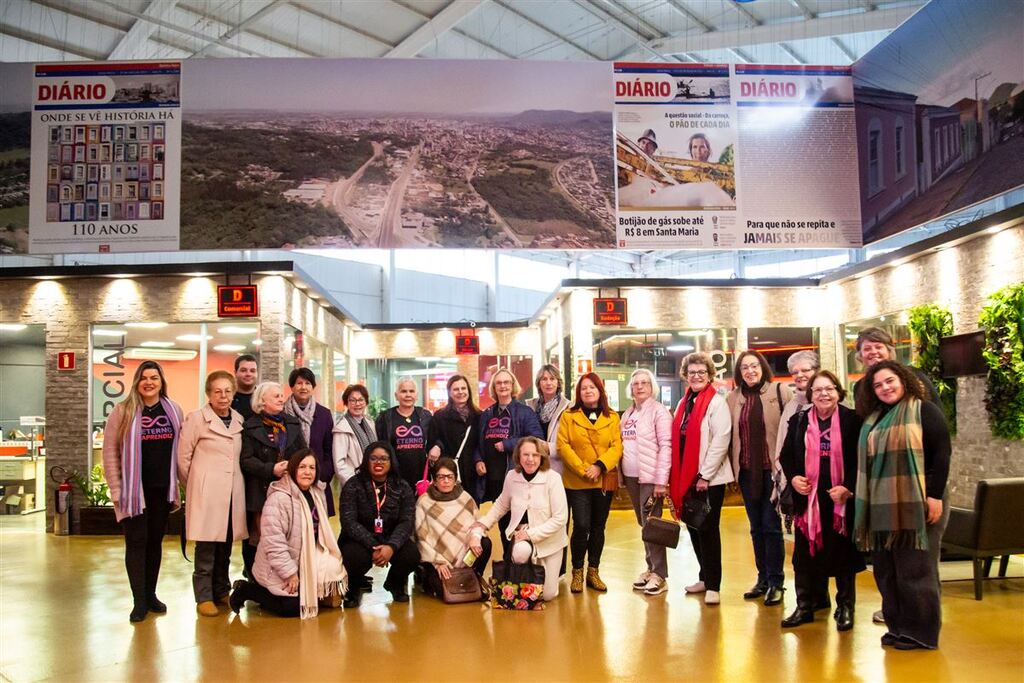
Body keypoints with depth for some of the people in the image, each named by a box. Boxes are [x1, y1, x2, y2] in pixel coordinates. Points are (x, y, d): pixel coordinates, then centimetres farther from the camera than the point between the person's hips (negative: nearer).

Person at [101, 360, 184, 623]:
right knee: (136, 542, 0)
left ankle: (151, 594, 22)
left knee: (155, 541, 11)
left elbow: (181, 449, 9)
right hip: (134, 490, -3)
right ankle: (139, 601, 7)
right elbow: (110, 451, -3)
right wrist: (116, 488, -8)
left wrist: (179, 484, 5)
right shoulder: (123, 411, -3)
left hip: (162, 489, 3)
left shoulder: (174, 411, 5)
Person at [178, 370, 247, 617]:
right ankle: (204, 597, 7)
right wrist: (193, 486, 4)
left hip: (232, 493, 5)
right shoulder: (196, 418, -4)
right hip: (206, 494, -5)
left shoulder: (239, 420, 10)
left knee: (225, 547, 11)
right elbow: (183, 457, -2)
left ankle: (221, 591, 24)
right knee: (206, 548, -2)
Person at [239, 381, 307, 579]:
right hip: (262, 493, -3)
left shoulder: (293, 424, 15)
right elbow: (245, 460, -5)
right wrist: (271, 469, -16)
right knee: (262, 541, -2)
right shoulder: (250, 427, 2)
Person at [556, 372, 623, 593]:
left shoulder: (612, 417, 7)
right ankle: (577, 572, 8)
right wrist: (582, 469, -15)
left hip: (604, 481, 2)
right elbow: (563, 445, -5)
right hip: (577, 482, -2)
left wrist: (599, 466, -17)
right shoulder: (569, 416, 3)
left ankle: (593, 572, 21)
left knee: (598, 527, 9)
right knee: (581, 526, -8)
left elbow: (617, 446, -2)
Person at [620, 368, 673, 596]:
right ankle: (651, 568, 20)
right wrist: (620, 477, 11)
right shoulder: (627, 414, 14)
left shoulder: (658, 411, -7)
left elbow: (666, 447, -12)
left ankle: (659, 575, 1)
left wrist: (661, 480, -17)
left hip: (650, 477, -6)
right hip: (631, 477, 6)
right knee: (643, 524, 11)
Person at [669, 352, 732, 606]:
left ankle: (713, 585, 5)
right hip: (686, 478, 7)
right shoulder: (683, 403, 14)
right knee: (693, 528, 12)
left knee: (707, 530, -3)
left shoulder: (717, 403, -8)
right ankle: (705, 577, 25)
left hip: (710, 478, -7)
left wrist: (705, 476, -16)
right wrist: (676, 477, 8)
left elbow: (721, 442, -15)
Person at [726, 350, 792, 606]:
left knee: (771, 525, -1)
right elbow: (729, 434, 11)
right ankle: (763, 578, 22)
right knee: (756, 527, 11)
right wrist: (733, 466, 6)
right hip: (746, 470, 4)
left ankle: (776, 582, 11)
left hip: (772, 468, -4)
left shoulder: (780, 392, -4)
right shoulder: (733, 398, 7)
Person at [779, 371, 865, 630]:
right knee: (805, 553, 6)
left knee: (843, 553, 7)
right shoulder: (798, 421, 5)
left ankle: (845, 607, 19)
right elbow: (785, 455, 12)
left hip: (841, 501, -2)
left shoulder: (852, 420, -4)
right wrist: (793, 477, -5)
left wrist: (849, 488, -14)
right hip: (807, 500, 3)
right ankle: (805, 606, 17)